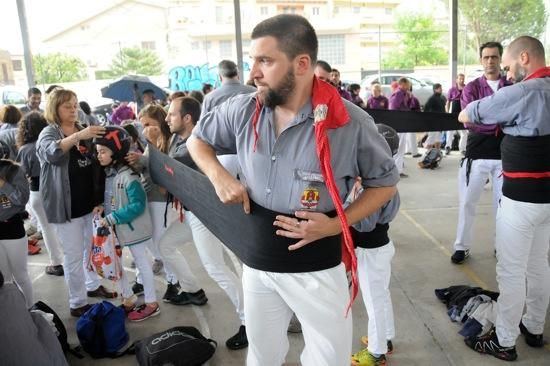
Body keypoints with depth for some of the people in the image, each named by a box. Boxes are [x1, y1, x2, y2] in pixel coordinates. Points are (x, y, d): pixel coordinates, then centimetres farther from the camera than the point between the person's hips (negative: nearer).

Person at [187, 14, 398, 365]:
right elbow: (197, 139, 13)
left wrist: (336, 225, -15)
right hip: (257, 262, 4)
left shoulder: (350, 122, -15)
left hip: (316, 268, -3)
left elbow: (385, 182, -1)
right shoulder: (242, 111, -6)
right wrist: (219, 176, -8)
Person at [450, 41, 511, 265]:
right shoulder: (472, 88, 0)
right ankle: (462, 247, 18)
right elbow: (469, 121, -12)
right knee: (467, 202, 5)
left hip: (505, 154, 1)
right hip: (477, 154, 0)